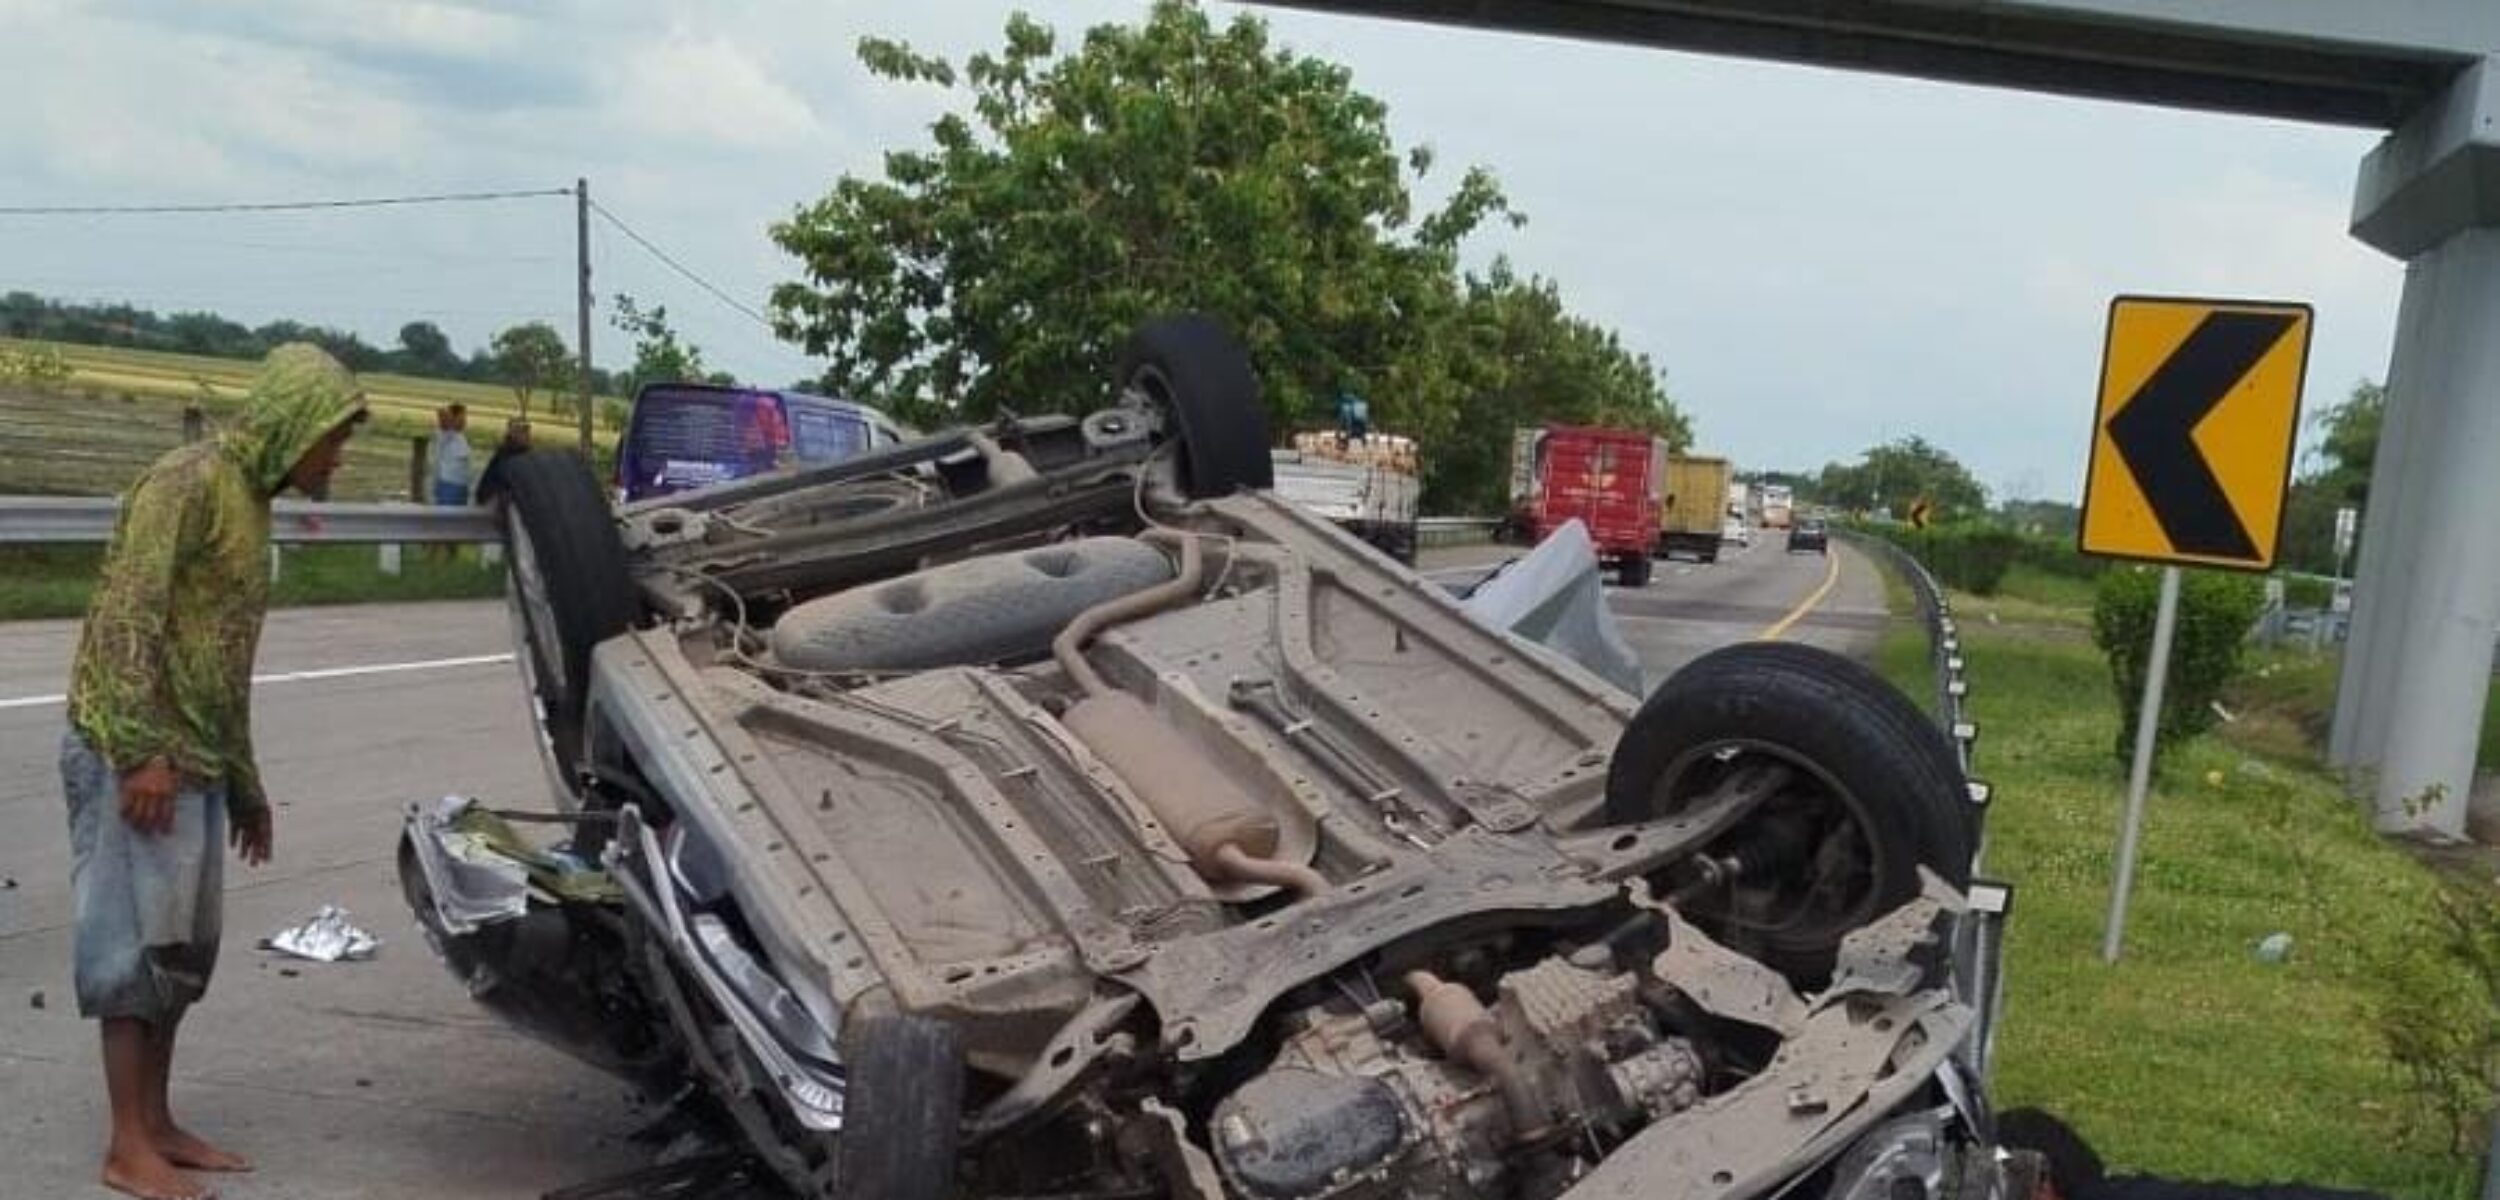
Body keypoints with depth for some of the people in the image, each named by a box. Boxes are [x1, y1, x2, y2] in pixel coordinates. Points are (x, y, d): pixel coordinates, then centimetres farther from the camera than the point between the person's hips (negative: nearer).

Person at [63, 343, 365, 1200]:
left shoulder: (251, 502, 16)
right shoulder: (188, 482, -12)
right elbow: (126, 618, -20)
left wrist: (245, 781, 22)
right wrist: (142, 752, -25)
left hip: (197, 765, 9)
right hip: (136, 760, -9)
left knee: (184, 949, 11)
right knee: (137, 946, -4)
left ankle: (157, 1127, 20)